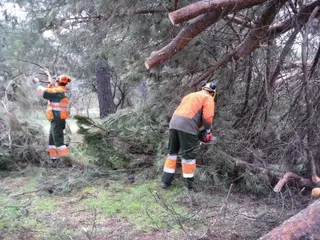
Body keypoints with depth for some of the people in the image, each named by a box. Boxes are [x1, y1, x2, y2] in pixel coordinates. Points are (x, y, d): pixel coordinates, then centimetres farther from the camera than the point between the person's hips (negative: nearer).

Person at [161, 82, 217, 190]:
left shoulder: (190, 95, 31)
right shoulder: (208, 98, 10)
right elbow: (207, 117, -5)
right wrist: (207, 130, 13)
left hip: (173, 122, 7)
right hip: (187, 125, -6)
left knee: (172, 152, 16)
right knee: (188, 155, 3)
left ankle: (165, 181, 17)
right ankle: (189, 184, 12)